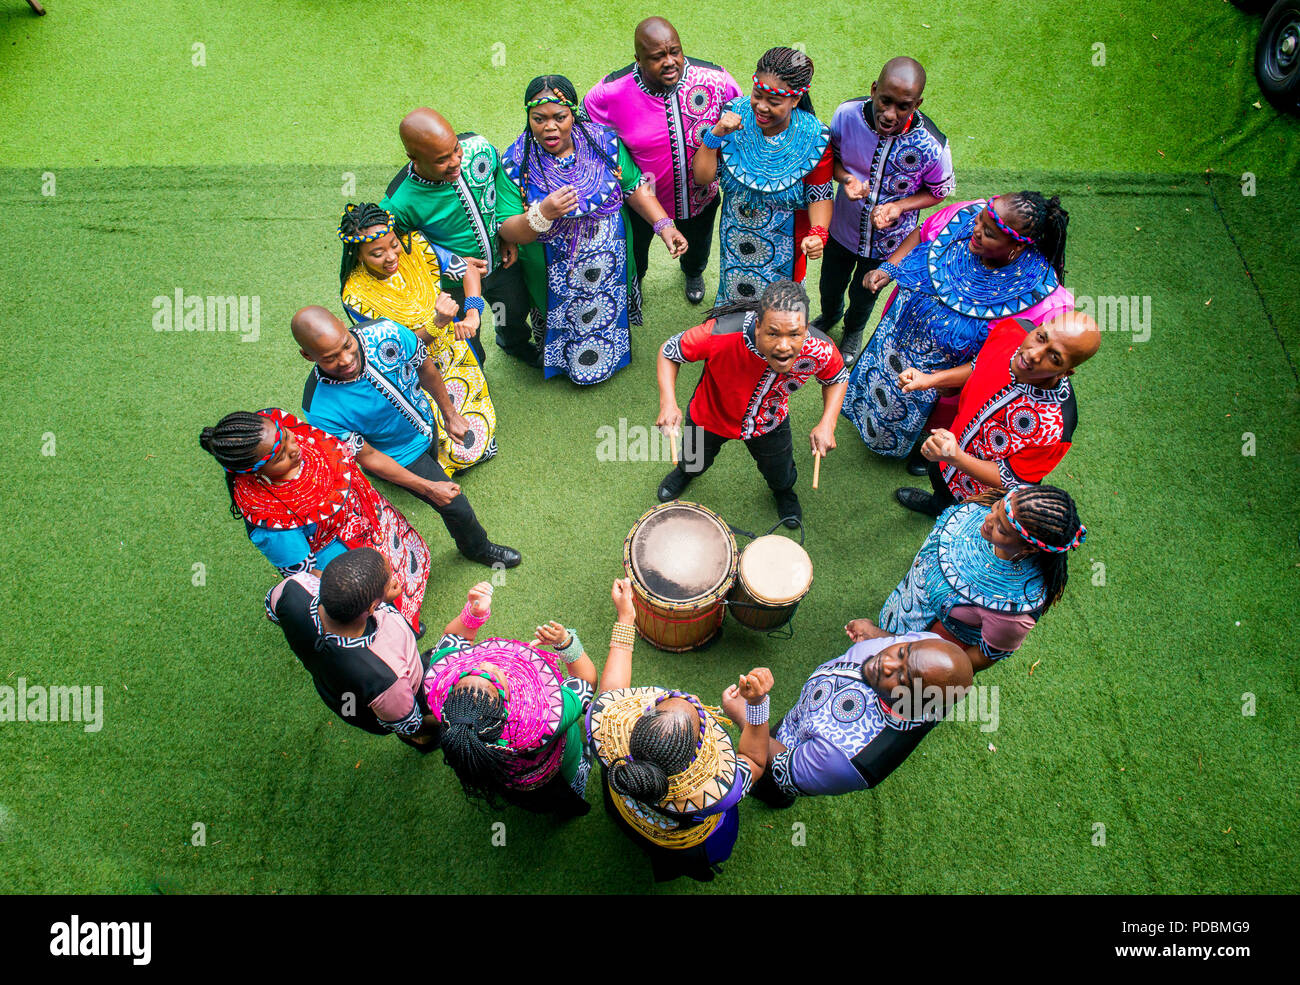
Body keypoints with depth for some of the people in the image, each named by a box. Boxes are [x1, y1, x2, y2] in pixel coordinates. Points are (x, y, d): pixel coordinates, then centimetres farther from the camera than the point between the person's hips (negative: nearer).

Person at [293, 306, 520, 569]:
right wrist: (428, 488, -22)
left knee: (432, 467, 33)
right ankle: (477, 547, 42)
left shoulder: (385, 333, -33)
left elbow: (426, 369, -11)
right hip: (400, 456, -3)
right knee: (457, 507, 8)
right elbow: (367, 457, -23)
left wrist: (449, 414, 1)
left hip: (425, 420, 4)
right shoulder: (320, 410, -39)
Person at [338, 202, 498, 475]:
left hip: (452, 349, 3)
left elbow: (469, 271, -6)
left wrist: (472, 315, -24)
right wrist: (437, 323, -37)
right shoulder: (356, 295, -25)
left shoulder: (414, 246, -16)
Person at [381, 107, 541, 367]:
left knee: (517, 309, 32)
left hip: (501, 261, 4)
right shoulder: (399, 203, -38)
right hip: (455, 282, -4)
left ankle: (516, 344, 69)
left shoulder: (478, 146, -27)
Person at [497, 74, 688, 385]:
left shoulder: (604, 141, -12)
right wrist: (543, 214, -39)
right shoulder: (515, 162, -19)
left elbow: (635, 187, -2)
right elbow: (507, 231, -19)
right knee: (563, 329, 19)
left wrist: (664, 225, -14)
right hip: (555, 278, -2)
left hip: (610, 266, 2)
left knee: (609, 314, 26)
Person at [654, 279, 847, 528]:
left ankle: (784, 491, 68)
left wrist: (827, 424, -25)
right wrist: (668, 402, -42)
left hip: (769, 423, 2)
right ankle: (685, 472, 70)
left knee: (780, 476, 27)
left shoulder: (820, 350, -36)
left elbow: (838, 378, -10)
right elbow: (669, 351, -27)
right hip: (711, 417, -1)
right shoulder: (722, 333, -45)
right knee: (694, 461, 30)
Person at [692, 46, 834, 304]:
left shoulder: (813, 139, -25)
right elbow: (702, 177, -17)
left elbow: (820, 195, -14)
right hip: (735, 233, 2)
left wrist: (818, 233, -34)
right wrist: (715, 135, -33)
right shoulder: (734, 115, -20)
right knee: (734, 291, 28)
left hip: (782, 242, -2)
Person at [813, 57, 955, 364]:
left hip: (888, 239, -1)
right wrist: (845, 178, -29)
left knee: (864, 293, 26)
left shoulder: (932, 147, -33)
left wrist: (899, 207, -29)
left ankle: (854, 330, 63)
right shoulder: (847, 114, -28)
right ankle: (829, 317, 66)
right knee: (830, 286, 28)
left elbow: (940, 191, -11)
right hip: (843, 225, 2)